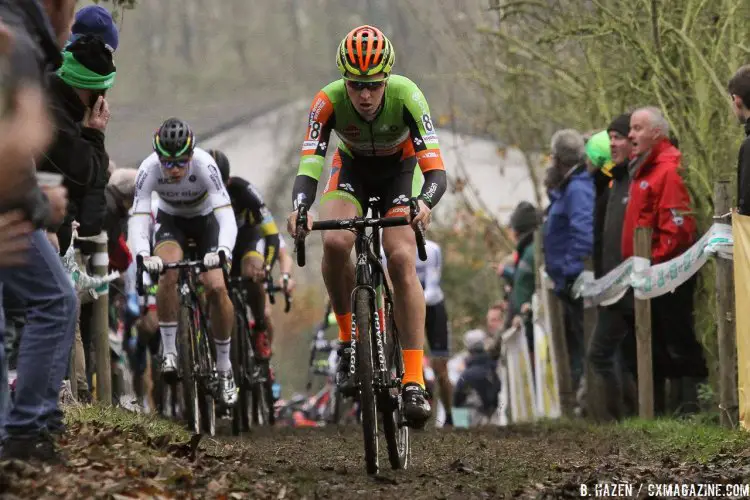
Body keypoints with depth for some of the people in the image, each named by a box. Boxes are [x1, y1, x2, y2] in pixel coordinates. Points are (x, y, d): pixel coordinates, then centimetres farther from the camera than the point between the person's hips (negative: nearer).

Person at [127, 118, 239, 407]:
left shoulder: (204, 165, -36)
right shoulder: (149, 169, -32)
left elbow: (227, 216, -41)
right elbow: (138, 219, -36)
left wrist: (223, 251, -60)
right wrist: (143, 255, -56)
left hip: (206, 219, -1)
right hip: (171, 220, 1)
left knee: (217, 288, -18)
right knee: (168, 274, -30)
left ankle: (224, 368, 0)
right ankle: (169, 352, -15)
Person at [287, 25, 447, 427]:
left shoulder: (406, 96, -34)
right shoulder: (329, 101, -31)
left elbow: (436, 170, -38)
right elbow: (308, 166, -35)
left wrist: (425, 203, -60)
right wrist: (299, 209, -56)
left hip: (399, 171, -1)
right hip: (352, 169, 1)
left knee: (402, 261, -23)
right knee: (335, 243, -29)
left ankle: (414, 381, -22)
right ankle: (348, 338, -7)